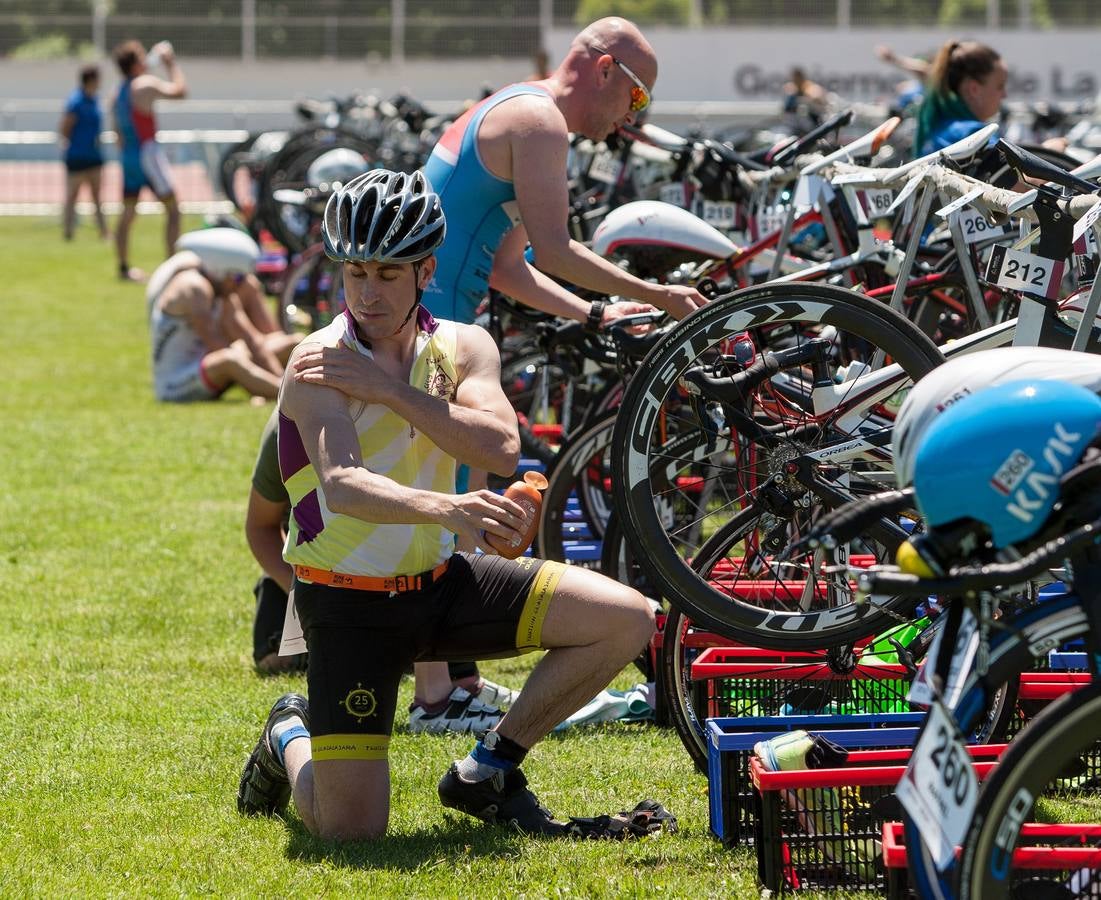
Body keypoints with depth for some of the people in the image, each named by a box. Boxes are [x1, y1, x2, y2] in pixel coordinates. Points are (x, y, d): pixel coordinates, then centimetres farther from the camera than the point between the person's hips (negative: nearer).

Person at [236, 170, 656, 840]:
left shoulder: (462, 348, 0)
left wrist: (389, 389, -25)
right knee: (349, 828, -12)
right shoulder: (322, 363, -17)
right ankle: (292, 737, 25)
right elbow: (342, 486, -34)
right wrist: (448, 509, -52)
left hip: (440, 582, 5)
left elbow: (501, 449, -19)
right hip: (350, 602, -5)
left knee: (625, 619, -10)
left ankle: (488, 772, 7)